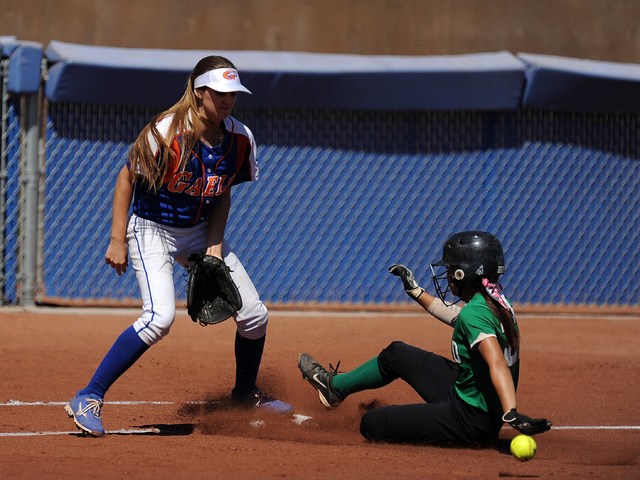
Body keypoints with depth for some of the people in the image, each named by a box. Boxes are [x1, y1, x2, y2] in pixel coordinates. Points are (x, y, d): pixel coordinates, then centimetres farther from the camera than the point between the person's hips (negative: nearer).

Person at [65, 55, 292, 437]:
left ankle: (246, 392, 33)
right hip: (152, 231, -6)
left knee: (255, 315, 5)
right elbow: (127, 178, -14)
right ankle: (89, 399, -22)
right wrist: (118, 240, -16)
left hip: (201, 231, 6)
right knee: (160, 318, -28)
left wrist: (215, 246, -4)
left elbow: (223, 192, 6)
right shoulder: (167, 133, -24)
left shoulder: (240, 139, -7)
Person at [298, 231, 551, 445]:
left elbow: (497, 364, -39)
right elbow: (453, 315, 27)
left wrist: (512, 414, -52)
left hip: (472, 420, -10)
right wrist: (414, 290, 37)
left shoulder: (475, 313, -25)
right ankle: (335, 386, 44)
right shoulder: (496, 303, 5)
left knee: (371, 424, -4)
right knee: (396, 354, 26)